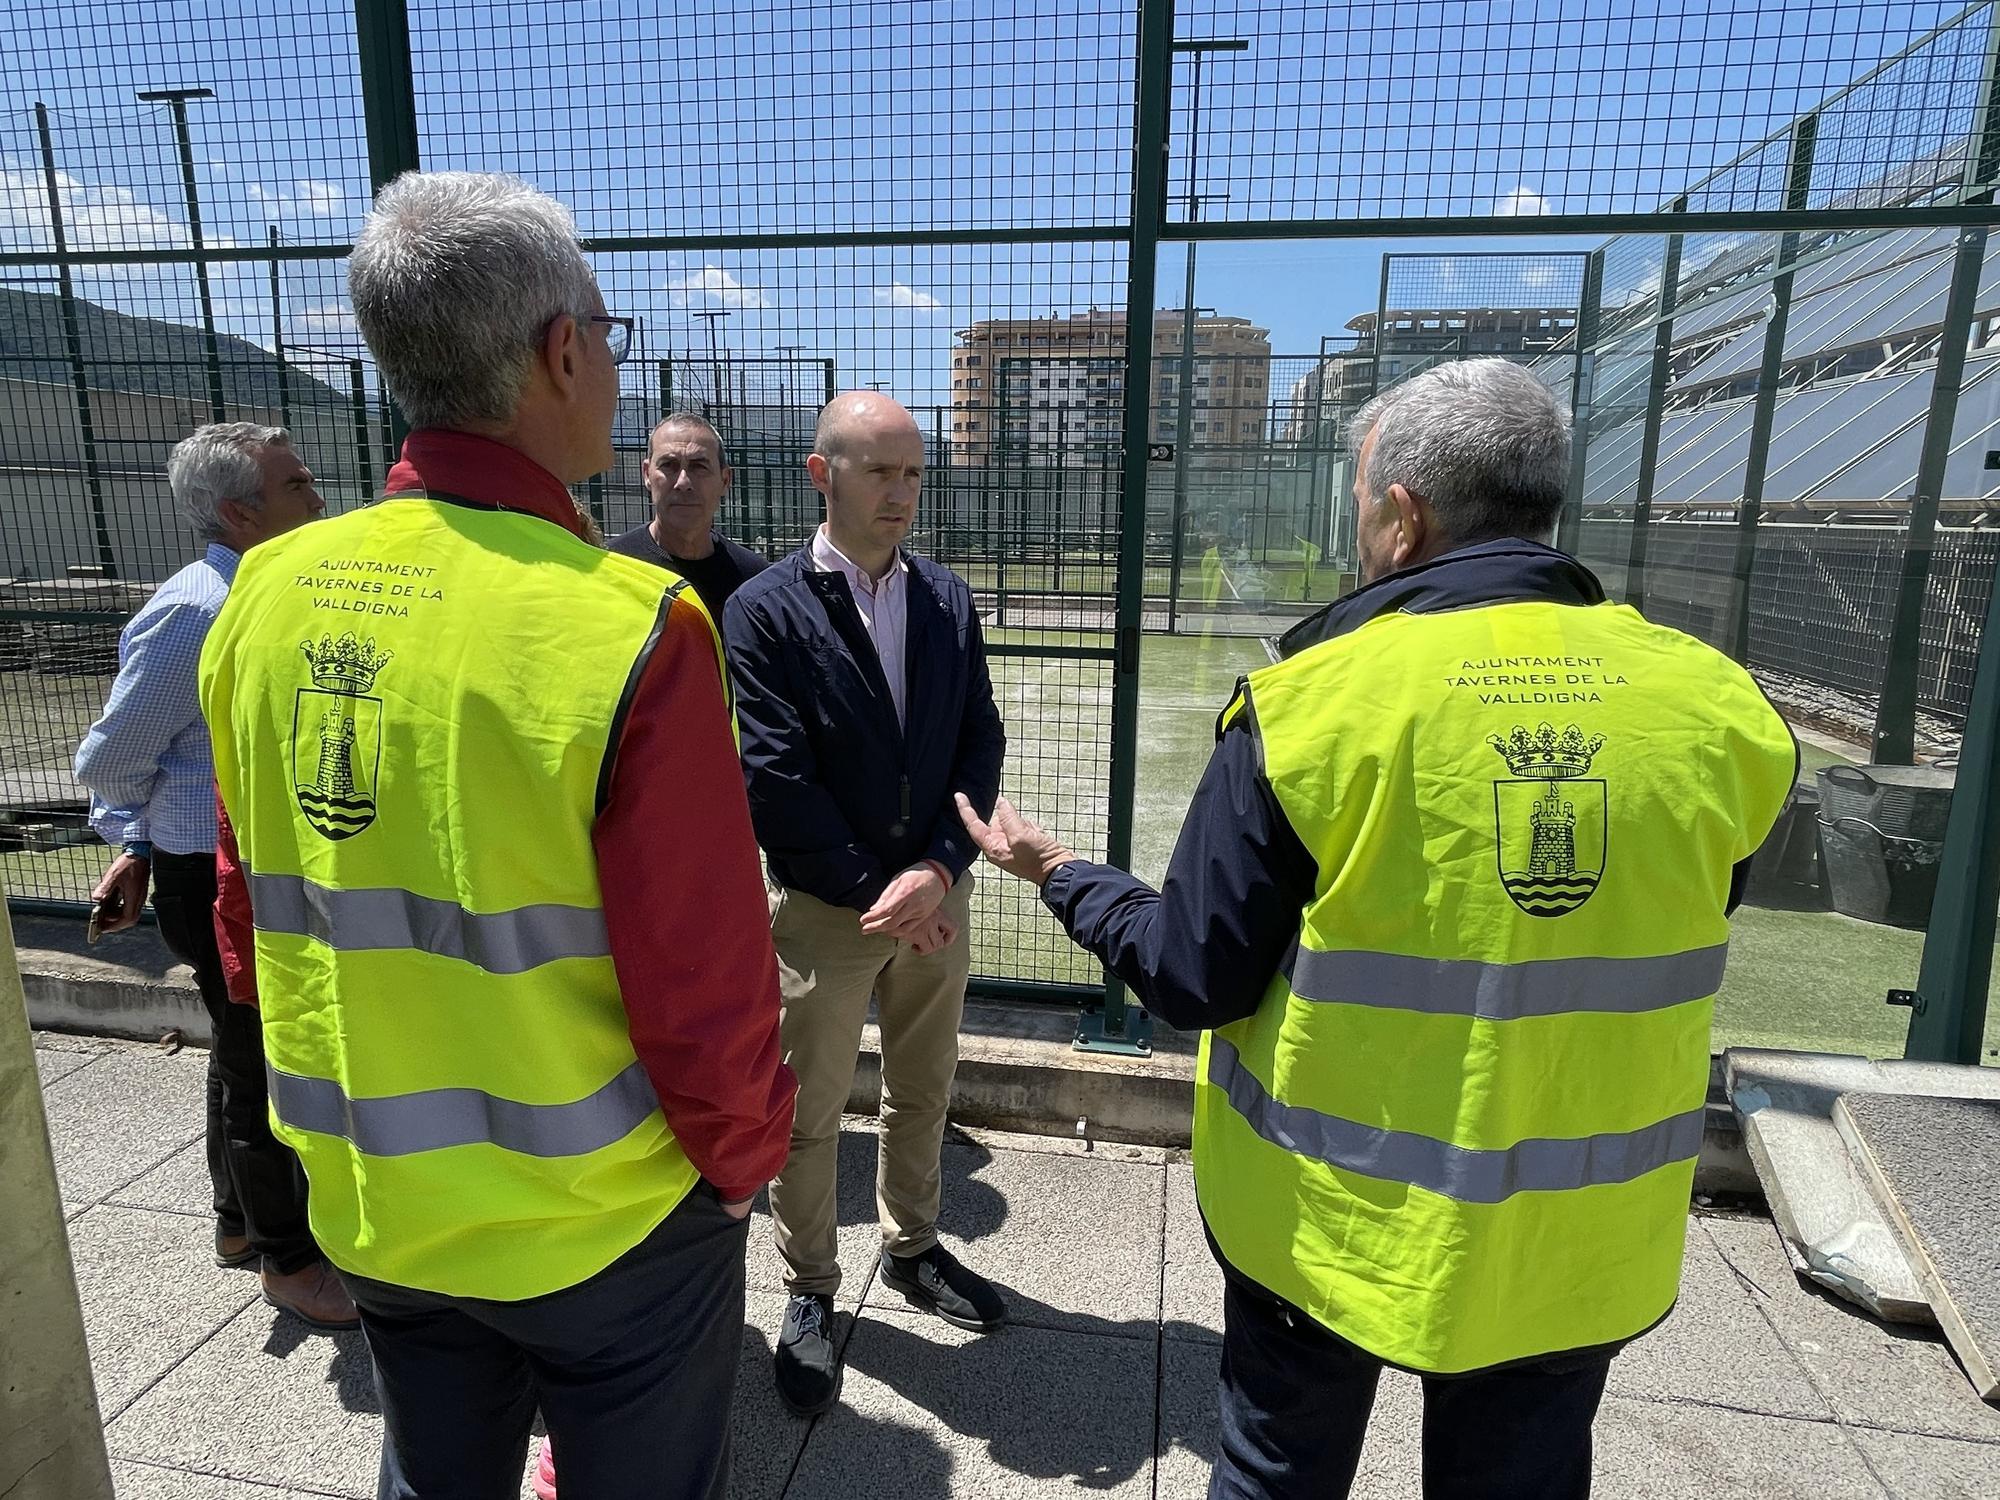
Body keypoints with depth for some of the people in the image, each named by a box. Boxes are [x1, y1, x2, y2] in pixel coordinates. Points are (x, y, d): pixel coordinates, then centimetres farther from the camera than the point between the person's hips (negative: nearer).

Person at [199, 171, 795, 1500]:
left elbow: (248, 913, 4)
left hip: (369, 1203, 6)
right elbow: (706, 978, -22)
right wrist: (744, 1153, -2)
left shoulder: (268, 595, -7)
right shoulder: (632, 622, -25)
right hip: (605, 1223, -5)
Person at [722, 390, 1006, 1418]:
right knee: (810, 1116, 11)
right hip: (824, 910, -4)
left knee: (922, 1092, 20)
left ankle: (912, 1249, 44)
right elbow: (774, 777, -14)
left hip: (933, 898, 4)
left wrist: (938, 870, -11)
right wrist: (875, 890, -14)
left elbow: (980, 743, 1)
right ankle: (809, 1294, 34)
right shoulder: (764, 609, -10)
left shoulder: (947, 599, 4)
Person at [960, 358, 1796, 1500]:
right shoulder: (1720, 708, -10)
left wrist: (1062, 876, 1)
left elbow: (1196, 980, -15)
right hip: (1581, 1242, 4)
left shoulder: (1312, 705, -21)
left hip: (1331, 1217, -3)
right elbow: (1670, 927, 7)